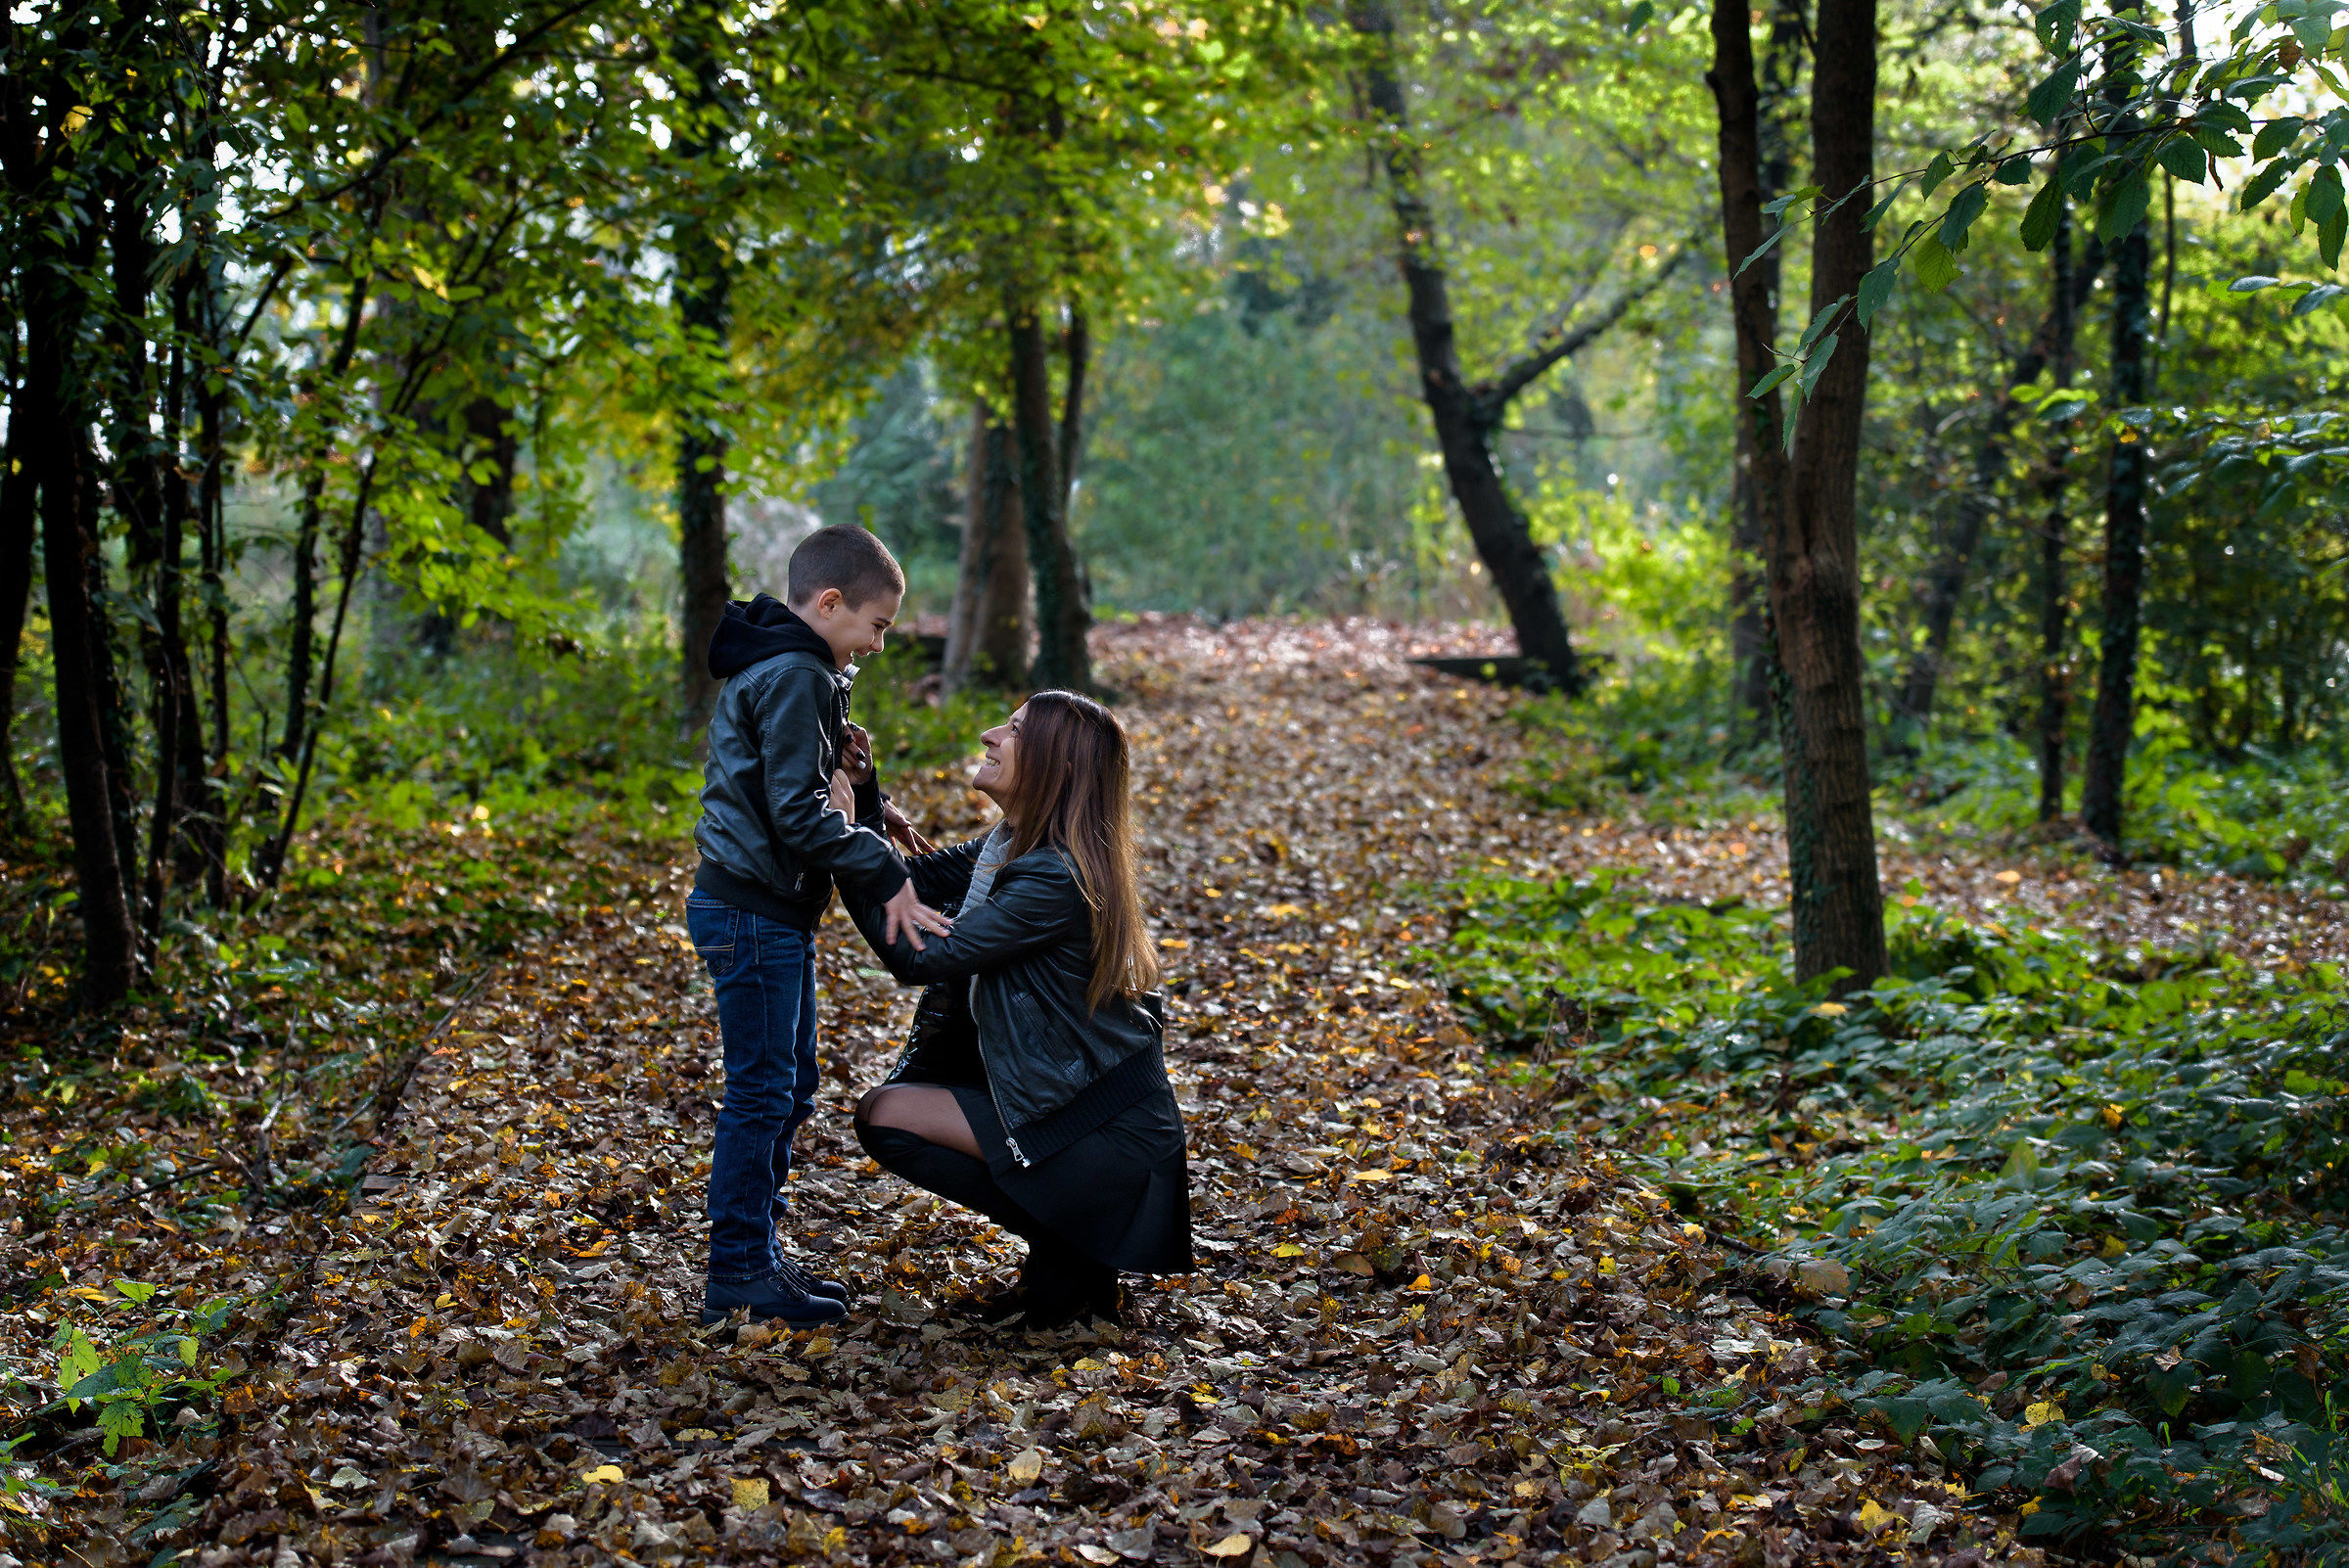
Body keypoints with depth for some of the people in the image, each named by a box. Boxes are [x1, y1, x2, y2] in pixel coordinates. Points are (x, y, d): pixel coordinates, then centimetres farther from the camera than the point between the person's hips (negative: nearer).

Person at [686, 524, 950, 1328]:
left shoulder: (774, 669, 16)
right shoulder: (793, 677, -18)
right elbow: (798, 811, -23)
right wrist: (884, 875, -18)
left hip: (773, 913, 11)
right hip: (753, 913, -11)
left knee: (788, 1087, 16)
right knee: (761, 1091, -5)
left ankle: (759, 1256, 24)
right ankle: (738, 1276, 2)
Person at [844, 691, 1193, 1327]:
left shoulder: (1054, 880, -24)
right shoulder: (1012, 846, 5)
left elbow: (921, 959, -23)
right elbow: (909, 879, 9)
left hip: (1111, 1135, -9)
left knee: (882, 1114, -7)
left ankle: (1064, 1251, -1)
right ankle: (1064, 1238, 14)